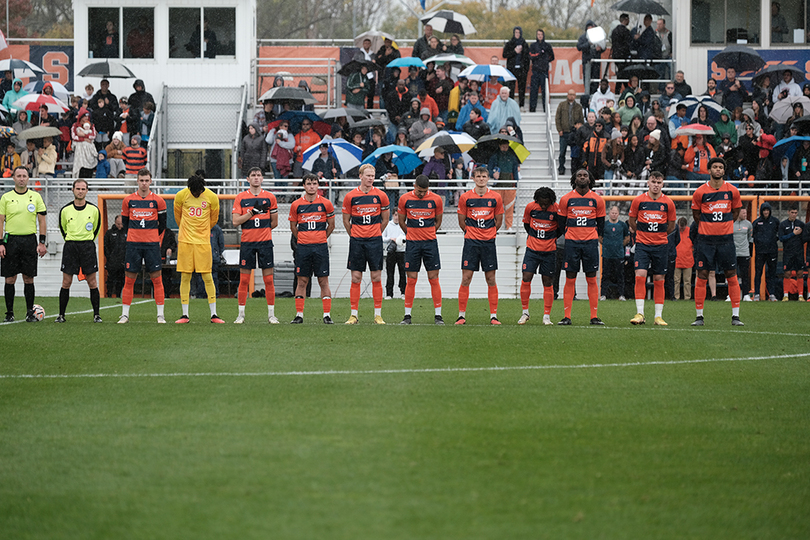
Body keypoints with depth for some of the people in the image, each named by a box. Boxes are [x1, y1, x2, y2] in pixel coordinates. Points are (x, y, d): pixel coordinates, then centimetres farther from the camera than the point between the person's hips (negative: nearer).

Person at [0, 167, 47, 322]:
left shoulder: (36, 197, 6)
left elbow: (42, 220, 7)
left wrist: (42, 242, -1)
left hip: (29, 240, 0)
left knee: (29, 278, 1)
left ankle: (30, 313, 8)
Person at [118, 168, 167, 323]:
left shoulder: (158, 201, 2)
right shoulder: (128, 200, 5)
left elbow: (162, 223, 11)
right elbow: (125, 222, 14)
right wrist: (134, 236, 12)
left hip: (152, 244, -1)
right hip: (133, 244, 1)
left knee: (156, 279, -3)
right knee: (129, 280, 1)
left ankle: (160, 315, 1)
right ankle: (124, 315, 6)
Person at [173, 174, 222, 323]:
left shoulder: (212, 197, -3)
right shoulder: (181, 196, -2)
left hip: (203, 242, -1)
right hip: (185, 241, 1)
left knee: (207, 277, -3)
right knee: (185, 277, 0)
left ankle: (214, 314, 2)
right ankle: (185, 315, 5)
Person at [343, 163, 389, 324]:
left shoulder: (380, 196, 2)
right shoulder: (350, 196, 0)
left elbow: (385, 219, 12)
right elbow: (346, 221, 9)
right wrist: (354, 235, 11)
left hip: (375, 240, 0)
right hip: (356, 241, 0)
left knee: (376, 277, 0)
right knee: (356, 278, 0)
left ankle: (378, 314, 5)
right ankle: (354, 315, 3)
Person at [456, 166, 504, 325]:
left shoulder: (496, 197, 3)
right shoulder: (466, 197, 1)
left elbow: (499, 221, 12)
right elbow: (461, 221, 9)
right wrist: (471, 232, 11)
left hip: (489, 242, 1)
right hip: (471, 241, -1)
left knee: (491, 279, 1)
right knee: (466, 278, -3)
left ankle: (493, 316, 6)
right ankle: (461, 315, 2)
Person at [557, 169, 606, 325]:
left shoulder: (597, 200, 5)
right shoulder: (566, 199, 4)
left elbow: (601, 222, 13)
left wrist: (598, 237, 7)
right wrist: (567, 235, 7)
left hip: (590, 242, 0)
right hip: (571, 242, 0)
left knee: (592, 279, 0)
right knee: (570, 279, -1)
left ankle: (594, 316, 2)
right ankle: (567, 317, 0)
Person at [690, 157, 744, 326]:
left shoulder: (732, 191, 1)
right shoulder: (700, 192, -2)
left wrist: (725, 225, 12)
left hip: (726, 238, 1)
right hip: (705, 238, -1)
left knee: (732, 276, 0)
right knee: (702, 276, -1)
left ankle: (735, 316, 4)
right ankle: (699, 316, 4)